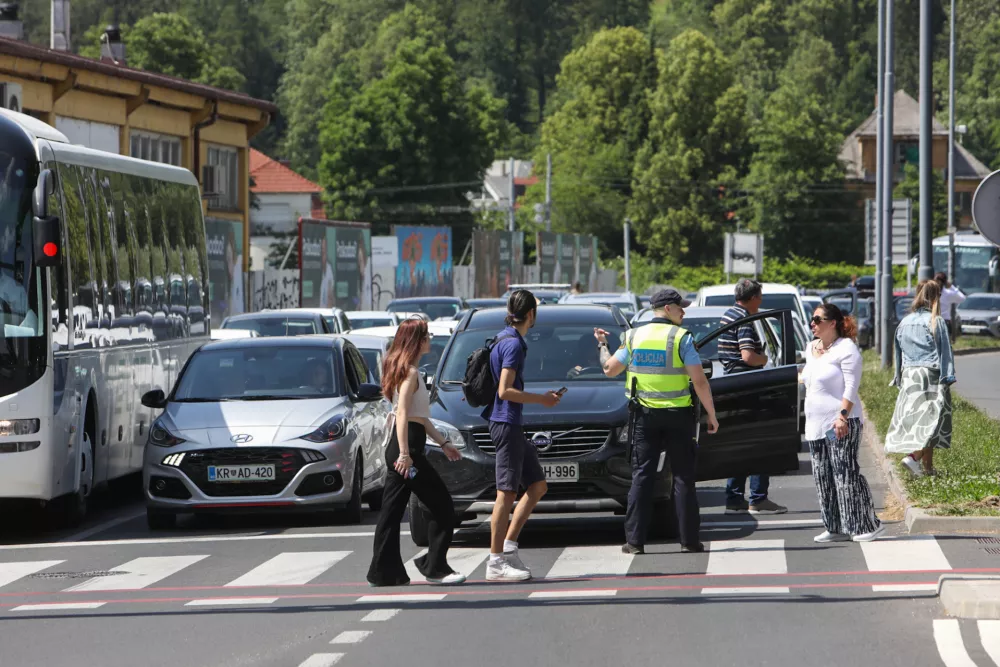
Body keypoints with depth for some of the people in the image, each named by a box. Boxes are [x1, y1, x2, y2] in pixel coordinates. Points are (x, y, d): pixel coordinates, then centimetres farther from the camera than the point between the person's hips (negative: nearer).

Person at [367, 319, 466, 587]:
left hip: (400, 449, 10)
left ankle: (384, 572, 6)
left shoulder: (405, 371, 20)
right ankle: (434, 567, -1)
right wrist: (404, 454, -26)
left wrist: (443, 443, 27)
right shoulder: (409, 373, -11)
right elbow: (402, 414, -20)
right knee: (441, 504, -4)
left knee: (392, 510, 7)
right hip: (407, 446, -10)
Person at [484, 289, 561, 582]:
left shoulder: (505, 339, 15)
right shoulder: (513, 344, -15)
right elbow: (505, 391, -20)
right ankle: (496, 563, -8)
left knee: (538, 485, 12)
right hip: (507, 423, -10)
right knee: (507, 493, -8)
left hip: (513, 425, 10)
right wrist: (542, 399, -13)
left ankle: (508, 546, 9)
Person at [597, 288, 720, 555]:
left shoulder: (635, 336, 4)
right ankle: (689, 540, 4)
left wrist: (603, 345, 32)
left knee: (641, 476, 5)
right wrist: (711, 415, -2)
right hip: (678, 415, -3)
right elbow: (700, 381, -11)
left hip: (646, 416, 3)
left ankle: (635, 540, 2)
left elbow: (610, 369, 13)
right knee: (683, 478, 4)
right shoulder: (681, 338, -7)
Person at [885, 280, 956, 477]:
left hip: (909, 377, 6)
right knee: (931, 420, -4)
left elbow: (899, 353, 14)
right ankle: (914, 457, -22)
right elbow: (944, 352, -8)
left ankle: (928, 466, 11)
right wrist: (947, 379, -4)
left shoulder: (905, 323, 8)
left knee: (915, 420, 10)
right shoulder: (936, 322, -8)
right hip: (930, 377, -6)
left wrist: (899, 378, 20)